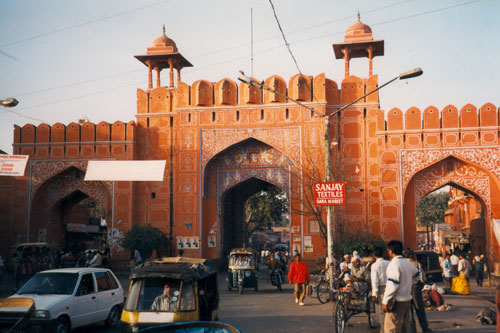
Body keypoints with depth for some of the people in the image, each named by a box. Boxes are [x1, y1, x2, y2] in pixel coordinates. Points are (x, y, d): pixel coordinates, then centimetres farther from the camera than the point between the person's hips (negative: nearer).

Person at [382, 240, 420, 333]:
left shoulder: (394, 264, -17)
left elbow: (392, 286, -21)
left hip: (397, 301, -9)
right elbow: (416, 277, 26)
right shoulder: (408, 263, 9)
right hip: (407, 299, 9)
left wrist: (385, 301, -16)